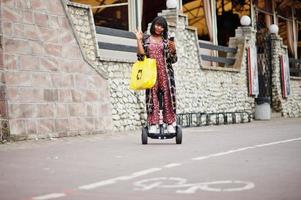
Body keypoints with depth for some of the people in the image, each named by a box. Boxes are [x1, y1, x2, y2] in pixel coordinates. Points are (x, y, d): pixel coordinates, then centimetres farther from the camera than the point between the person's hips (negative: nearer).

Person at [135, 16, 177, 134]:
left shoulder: (166, 40, 12)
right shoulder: (145, 39, 11)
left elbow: (173, 60, 10)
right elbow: (141, 56, 1)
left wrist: (172, 48, -8)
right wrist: (139, 40, -2)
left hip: (165, 72, 1)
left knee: (168, 96, -4)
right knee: (152, 96, -6)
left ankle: (170, 124, -1)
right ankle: (153, 124, -5)